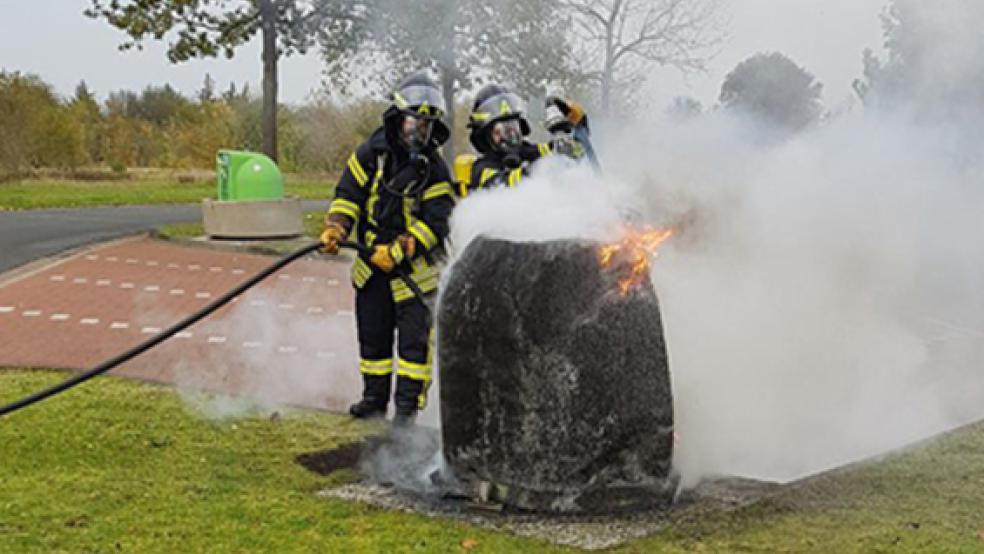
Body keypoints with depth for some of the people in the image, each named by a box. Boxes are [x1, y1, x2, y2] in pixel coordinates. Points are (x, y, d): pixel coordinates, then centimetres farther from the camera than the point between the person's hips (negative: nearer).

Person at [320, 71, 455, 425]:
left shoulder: (435, 170, -10)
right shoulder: (373, 152, -2)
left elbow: (436, 223, -15)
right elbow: (348, 193, 2)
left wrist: (398, 251, -23)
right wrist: (335, 228, -14)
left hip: (414, 266, -3)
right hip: (372, 262, 3)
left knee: (414, 337, -4)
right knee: (372, 334, 12)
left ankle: (408, 404, 5)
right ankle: (375, 398, 26)